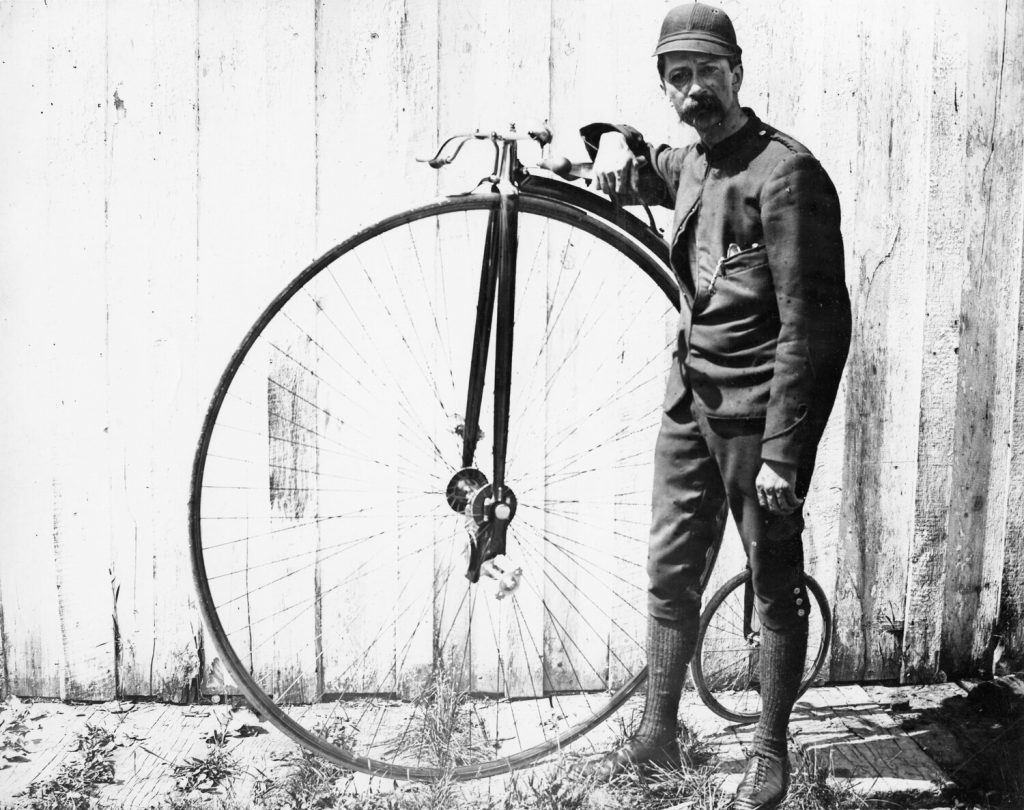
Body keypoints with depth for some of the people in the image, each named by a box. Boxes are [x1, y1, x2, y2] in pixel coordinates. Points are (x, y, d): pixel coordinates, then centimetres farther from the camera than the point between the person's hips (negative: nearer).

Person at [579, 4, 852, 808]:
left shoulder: (784, 173, -14)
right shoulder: (691, 165, 10)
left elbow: (809, 326, -19)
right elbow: (638, 171, 34)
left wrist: (782, 452, -21)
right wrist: (615, 140, 8)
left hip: (759, 409, -7)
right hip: (692, 397, 8)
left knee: (775, 586, 6)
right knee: (670, 571, 13)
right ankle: (658, 733, 28)